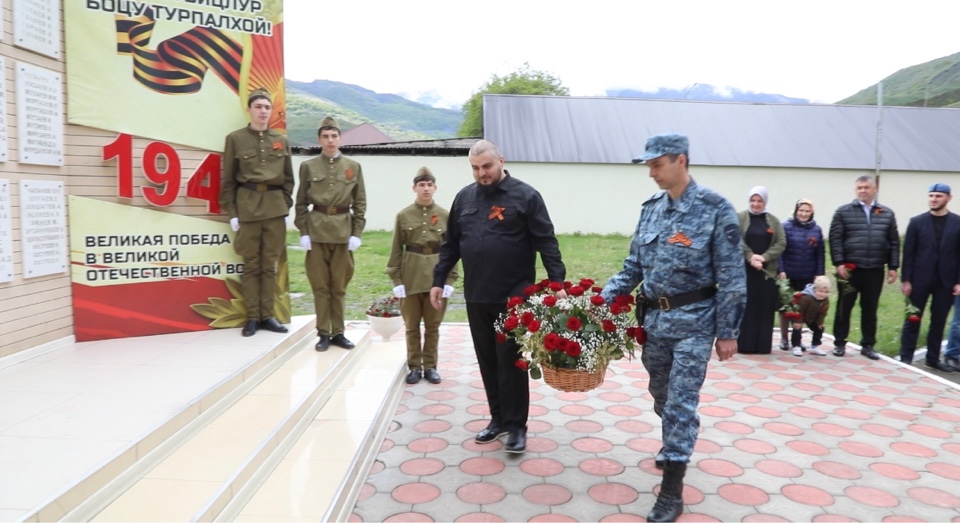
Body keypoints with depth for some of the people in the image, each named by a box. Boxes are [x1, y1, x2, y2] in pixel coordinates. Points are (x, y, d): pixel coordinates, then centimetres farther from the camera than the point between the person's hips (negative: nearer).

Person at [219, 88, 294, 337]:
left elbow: (288, 179, 12)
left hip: (275, 208, 2)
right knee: (251, 265, 3)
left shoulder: (281, 141, 10)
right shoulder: (235, 139, 2)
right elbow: (227, 179, 2)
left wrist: (286, 208, 5)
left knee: (270, 265, 6)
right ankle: (252, 317, 11)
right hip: (247, 207, -2)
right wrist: (231, 212, -4)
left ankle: (267, 315, 14)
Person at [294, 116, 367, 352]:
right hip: (317, 230, -1)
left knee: (339, 285, 7)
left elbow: (360, 204, 5)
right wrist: (303, 232, -4)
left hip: (343, 230, 1)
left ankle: (338, 332, 17)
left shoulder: (354, 167, 5)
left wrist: (357, 233, -2)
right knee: (320, 285, 4)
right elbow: (301, 202, 4)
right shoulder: (308, 166, 3)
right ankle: (324, 333, 12)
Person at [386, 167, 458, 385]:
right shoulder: (403, 215, -1)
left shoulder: (445, 216, 0)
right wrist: (396, 279, -4)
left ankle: (430, 366, 22)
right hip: (411, 277, 0)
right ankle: (414, 366, 20)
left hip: (437, 276, 0)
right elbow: (396, 249, 1)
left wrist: (450, 280, -4)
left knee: (433, 326, 9)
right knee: (412, 326, 8)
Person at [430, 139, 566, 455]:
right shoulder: (465, 197, 9)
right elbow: (451, 244, 14)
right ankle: (498, 418, 26)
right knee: (487, 362, 12)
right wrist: (439, 281, 12)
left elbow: (546, 243, -8)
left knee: (511, 363, 0)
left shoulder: (525, 196, -5)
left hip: (513, 297, -5)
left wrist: (557, 282, -15)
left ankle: (516, 426, 13)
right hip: (476, 297, 5)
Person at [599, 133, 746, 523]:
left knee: (681, 401, -2)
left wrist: (727, 332, -9)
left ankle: (671, 491, 7)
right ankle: (675, 447, 46)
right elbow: (634, 265, 10)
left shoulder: (715, 209, -12)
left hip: (693, 321, -5)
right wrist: (604, 297, -2)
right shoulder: (651, 208, 5)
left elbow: (731, 278, -10)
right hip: (653, 318, 6)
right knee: (662, 395, 19)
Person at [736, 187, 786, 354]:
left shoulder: (773, 221, 10)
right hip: (743, 269, -2)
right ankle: (743, 344, 5)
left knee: (764, 308, 3)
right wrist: (750, 257, -19)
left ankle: (762, 344, 11)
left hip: (767, 271, 2)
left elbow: (781, 243, 1)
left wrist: (764, 257, -13)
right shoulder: (740, 218, 2)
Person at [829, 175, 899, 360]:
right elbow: (835, 239, -4)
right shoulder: (843, 212, 1)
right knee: (844, 307, 5)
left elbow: (894, 242, 9)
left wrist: (893, 267, 3)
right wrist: (839, 263, -12)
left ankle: (868, 345, 19)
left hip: (875, 270, 2)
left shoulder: (887, 213, 9)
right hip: (849, 269, -2)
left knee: (870, 309, 9)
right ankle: (839, 343, 15)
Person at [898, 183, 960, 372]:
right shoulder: (917, 222, 0)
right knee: (912, 319, 4)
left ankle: (933, 358, 19)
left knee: (938, 322, 9)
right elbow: (908, 253, -1)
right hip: (920, 279, -1)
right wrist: (905, 279, -6)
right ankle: (906, 357, 11)